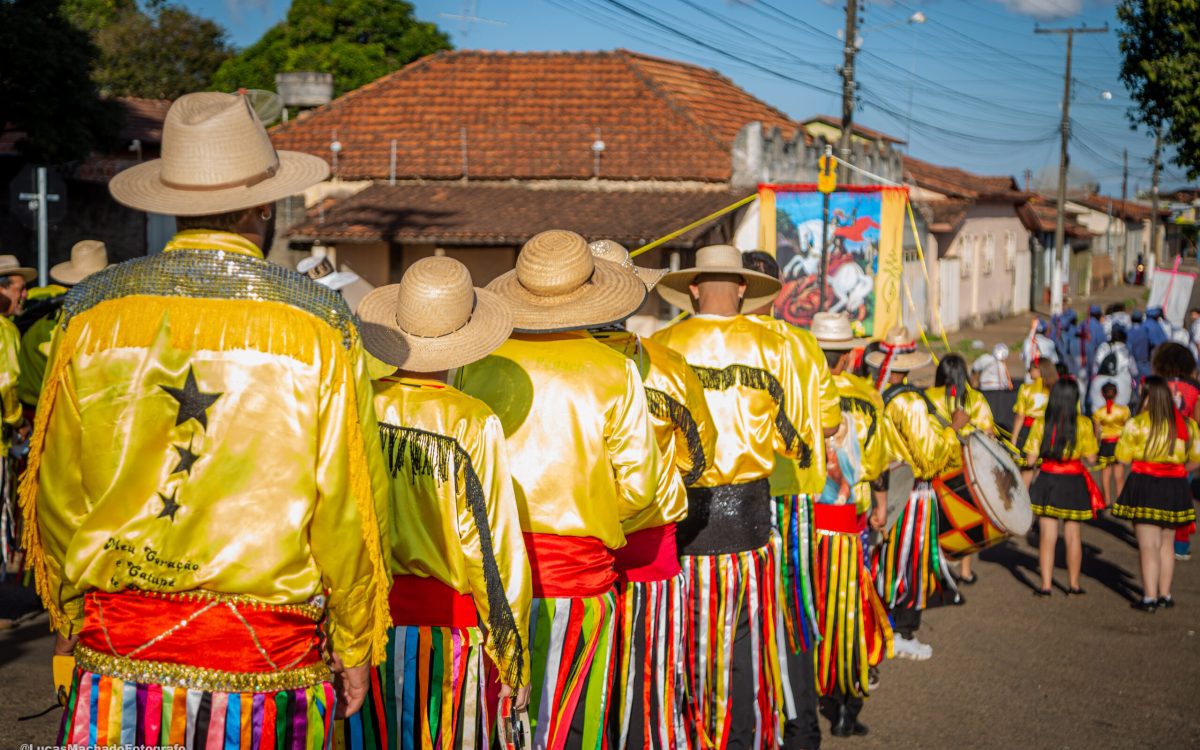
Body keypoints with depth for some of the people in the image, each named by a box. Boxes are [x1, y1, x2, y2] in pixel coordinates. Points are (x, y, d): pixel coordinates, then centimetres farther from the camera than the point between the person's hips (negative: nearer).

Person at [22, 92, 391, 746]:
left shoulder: (93, 311, 0)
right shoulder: (318, 325, -7)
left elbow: (56, 492, 7)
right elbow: (349, 508, -5)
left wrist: (68, 617, 21)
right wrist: (355, 644, 9)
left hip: (119, 647, 2)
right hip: (269, 657, -1)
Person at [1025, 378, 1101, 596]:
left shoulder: (1041, 423, -10)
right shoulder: (1083, 424, -11)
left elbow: (1030, 459, -8)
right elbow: (1091, 459, -7)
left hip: (1047, 481, 0)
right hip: (1074, 483, 0)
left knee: (1047, 535, 8)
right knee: (1073, 534, 15)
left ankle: (1046, 585, 8)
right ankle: (1073, 584, 24)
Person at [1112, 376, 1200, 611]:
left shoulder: (1137, 424, -11)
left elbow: (1122, 457, -7)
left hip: (1144, 485, -4)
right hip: (1175, 488, 4)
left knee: (1148, 545, -1)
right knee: (1166, 543, 17)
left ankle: (1149, 598, -3)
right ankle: (1165, 595, 22)